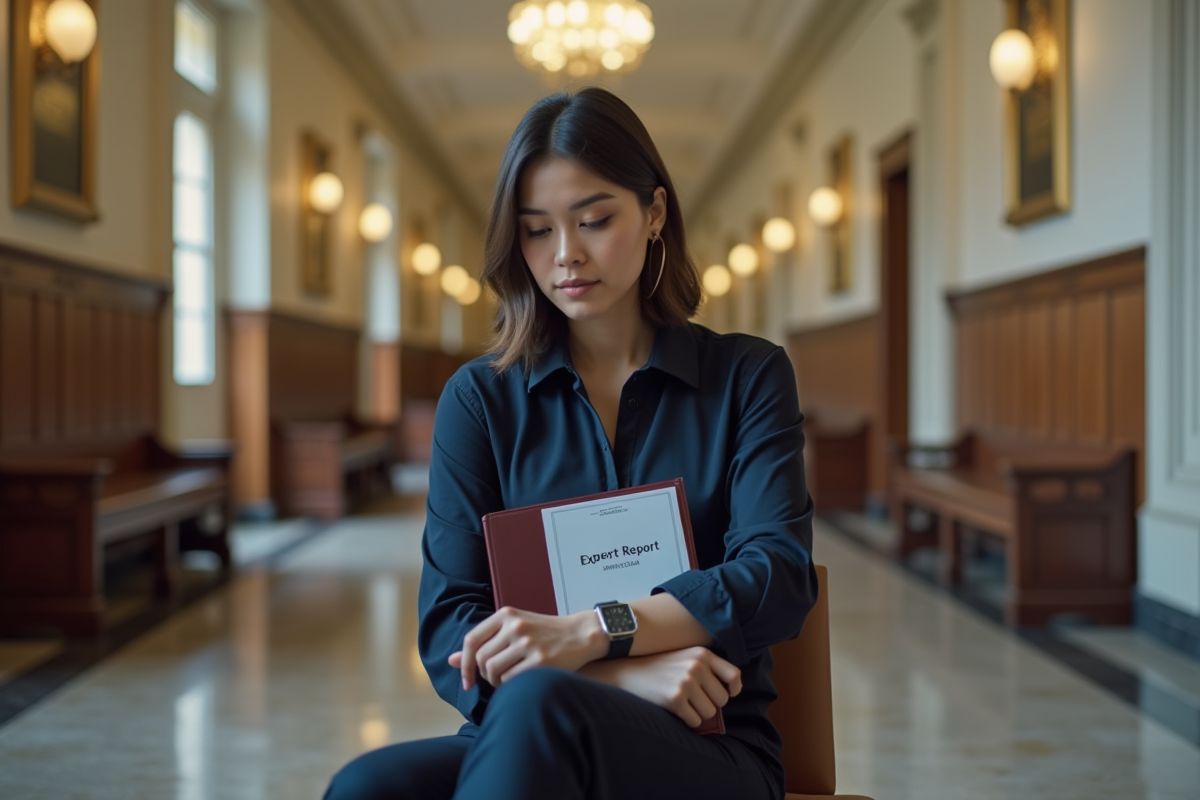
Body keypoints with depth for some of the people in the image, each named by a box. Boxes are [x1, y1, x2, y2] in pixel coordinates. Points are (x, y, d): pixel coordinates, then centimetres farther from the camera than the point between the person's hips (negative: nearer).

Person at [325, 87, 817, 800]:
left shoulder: (748, 376, 9)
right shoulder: (480, 399, 10)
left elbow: (780, 579, -6)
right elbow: (449, 635, 0)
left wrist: (588, 634, -19)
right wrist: (628, 674, -16)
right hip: (516, 741, 1)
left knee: (539, 708, -37)